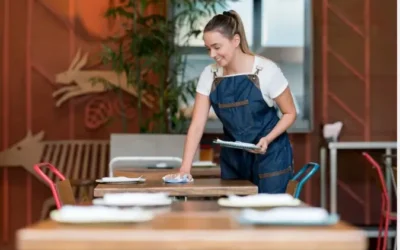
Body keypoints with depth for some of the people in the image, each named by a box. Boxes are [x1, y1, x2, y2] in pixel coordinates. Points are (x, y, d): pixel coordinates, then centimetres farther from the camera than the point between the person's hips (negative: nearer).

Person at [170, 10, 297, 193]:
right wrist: (185, 168, -18)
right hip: (233, 158, 4)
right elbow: (197, 124, -8)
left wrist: (267, 139, -24)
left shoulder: (266, 70, -16)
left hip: (269, 155, -4)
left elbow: (290, 113, -6)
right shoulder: (209, 75, -6)